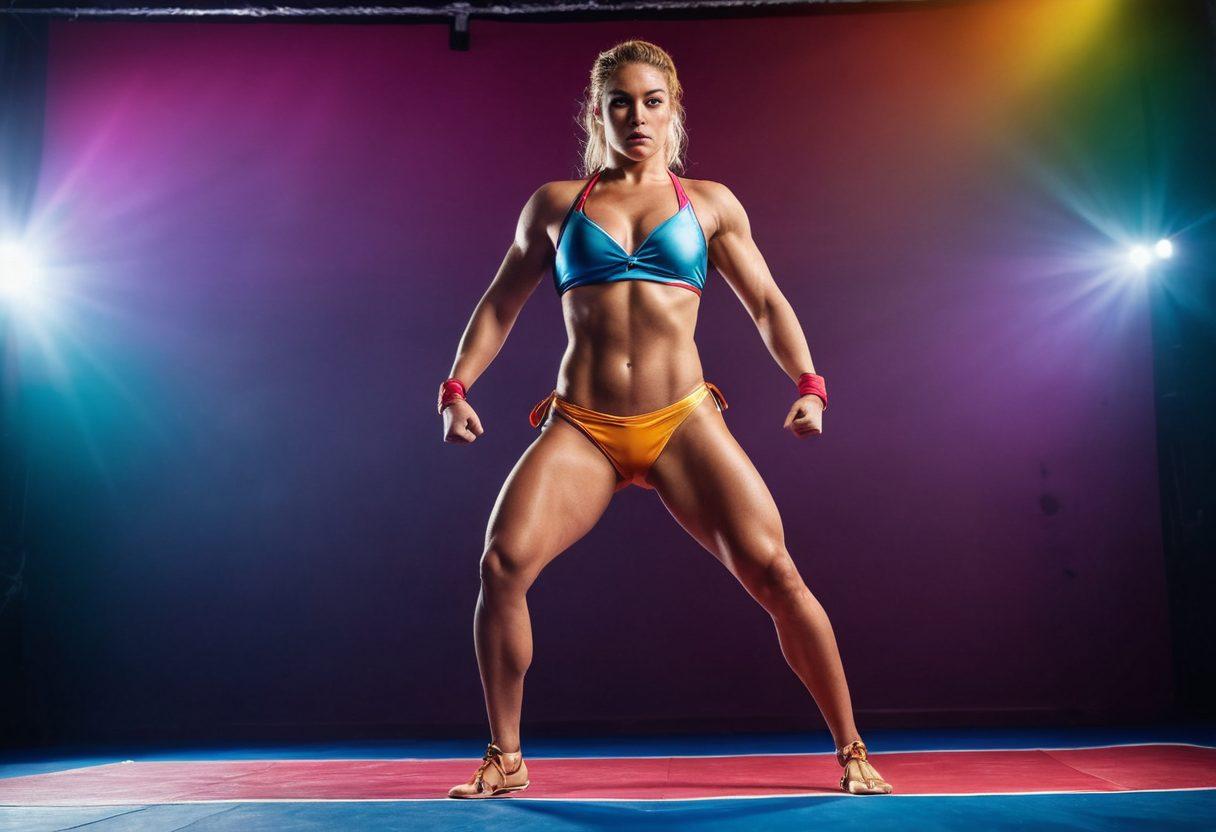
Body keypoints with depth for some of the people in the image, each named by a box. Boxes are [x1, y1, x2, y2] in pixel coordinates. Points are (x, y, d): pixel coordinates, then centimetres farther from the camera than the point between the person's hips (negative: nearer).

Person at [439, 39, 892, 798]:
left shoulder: (710, 202, 14)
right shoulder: (556, 204, 14)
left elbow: (767, 302, 13)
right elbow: (502, 302, 20)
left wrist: (808, 383, -3)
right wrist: (458, 385, 7)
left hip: (683, 422, 0)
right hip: (580, 428, 1)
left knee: (774, 572, -12)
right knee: (503, 564, -20)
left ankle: (853, 752, 7)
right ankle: (505, 761, 1)